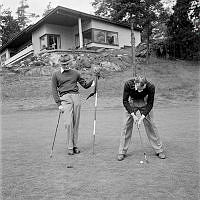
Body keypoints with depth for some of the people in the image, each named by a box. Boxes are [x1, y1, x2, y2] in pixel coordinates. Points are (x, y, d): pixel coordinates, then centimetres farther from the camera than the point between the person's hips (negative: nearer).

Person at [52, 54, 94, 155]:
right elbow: (54, 90, 7)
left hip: (76, 97, 3)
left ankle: (75, 145, 13)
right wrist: (59, 104, -2)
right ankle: (70, 147, -1)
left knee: (76, 123, 3)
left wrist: (93, 81, -1)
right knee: (68, 123, -11)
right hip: (65, 98, -2)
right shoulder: (56, 75, 10)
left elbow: (85, 85, 19)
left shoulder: (75, 73, 16)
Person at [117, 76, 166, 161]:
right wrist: (133, 115, -25)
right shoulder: (128, 84, -32)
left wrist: (142, 117, -25)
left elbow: (150, 103, -18)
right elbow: (125, 101, -20)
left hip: (144, 102, 0)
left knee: (150, 124, -3)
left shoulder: (150, 87, -31)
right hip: (131, 102, 0)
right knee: (127, 125, -6)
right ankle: (122, 152, 4)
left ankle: (159, 150, 11)